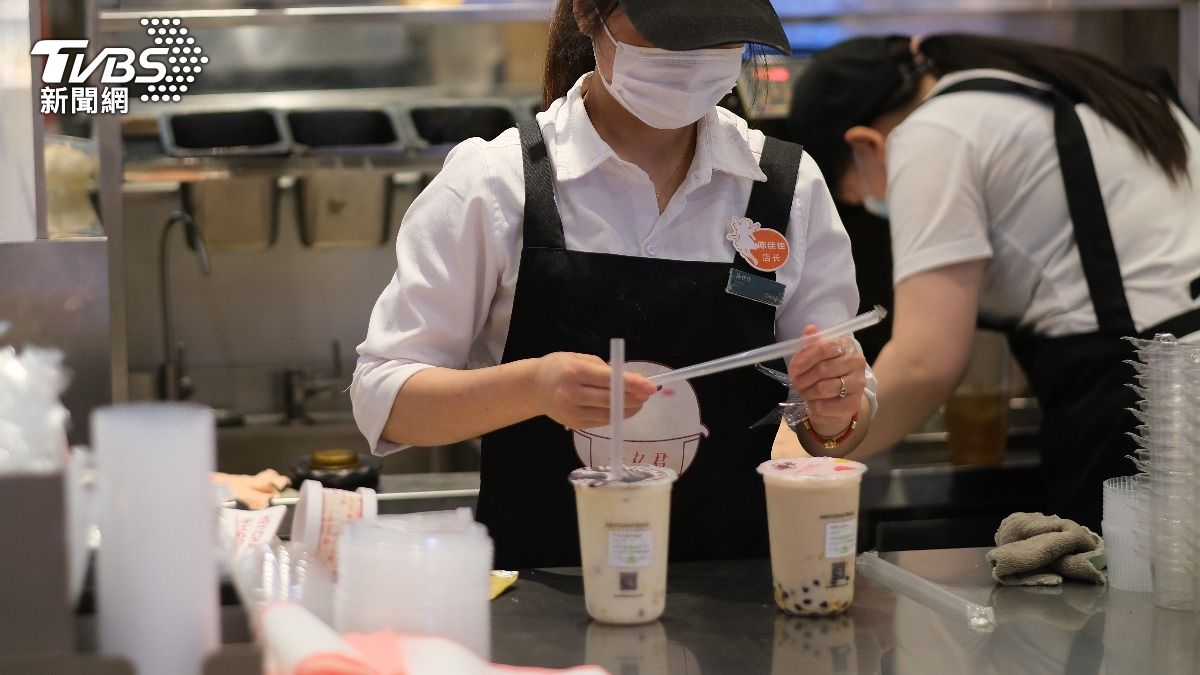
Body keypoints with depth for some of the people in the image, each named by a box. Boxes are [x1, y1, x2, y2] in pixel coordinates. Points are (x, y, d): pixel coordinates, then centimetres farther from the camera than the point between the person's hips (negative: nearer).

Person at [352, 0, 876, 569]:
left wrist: (836, 415, -12)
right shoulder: (491, 180, -3)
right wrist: (532, 387, -22)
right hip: (535, 586, -2)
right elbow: (382, 399, -4)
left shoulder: (792, 187, 6)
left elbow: (834, 438, 12)